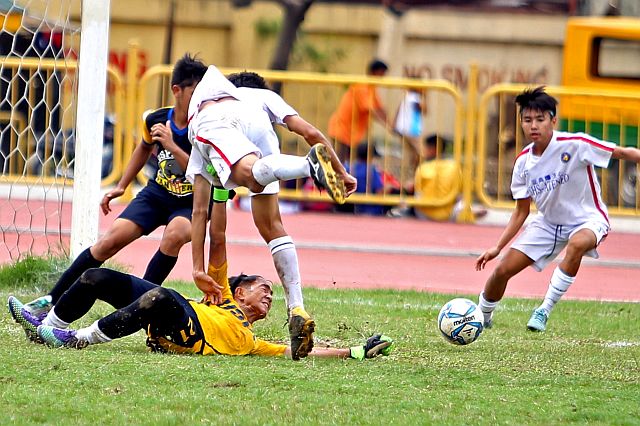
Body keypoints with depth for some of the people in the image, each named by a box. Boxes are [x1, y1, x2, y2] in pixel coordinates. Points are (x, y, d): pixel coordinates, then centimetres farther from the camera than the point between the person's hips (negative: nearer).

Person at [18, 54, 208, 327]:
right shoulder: (156, 120, -7)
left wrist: (172, 146, -34)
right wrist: (121, 186, 18)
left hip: (191, 204, -3)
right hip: (156, 193, 3)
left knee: (175, 234, -37)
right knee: (112, 239, -12)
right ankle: (51, 302, -3)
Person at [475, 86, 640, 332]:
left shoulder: (575, 145, -22)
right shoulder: (523, 162, -6)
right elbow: (521, 211, 3)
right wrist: (497, 248, -3)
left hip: (587, 220, -5)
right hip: (548, 222, 5)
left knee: (577, 244, -41)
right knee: (503, 270, -3)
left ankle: (544, 311, -29)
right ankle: (482, 317, 28)